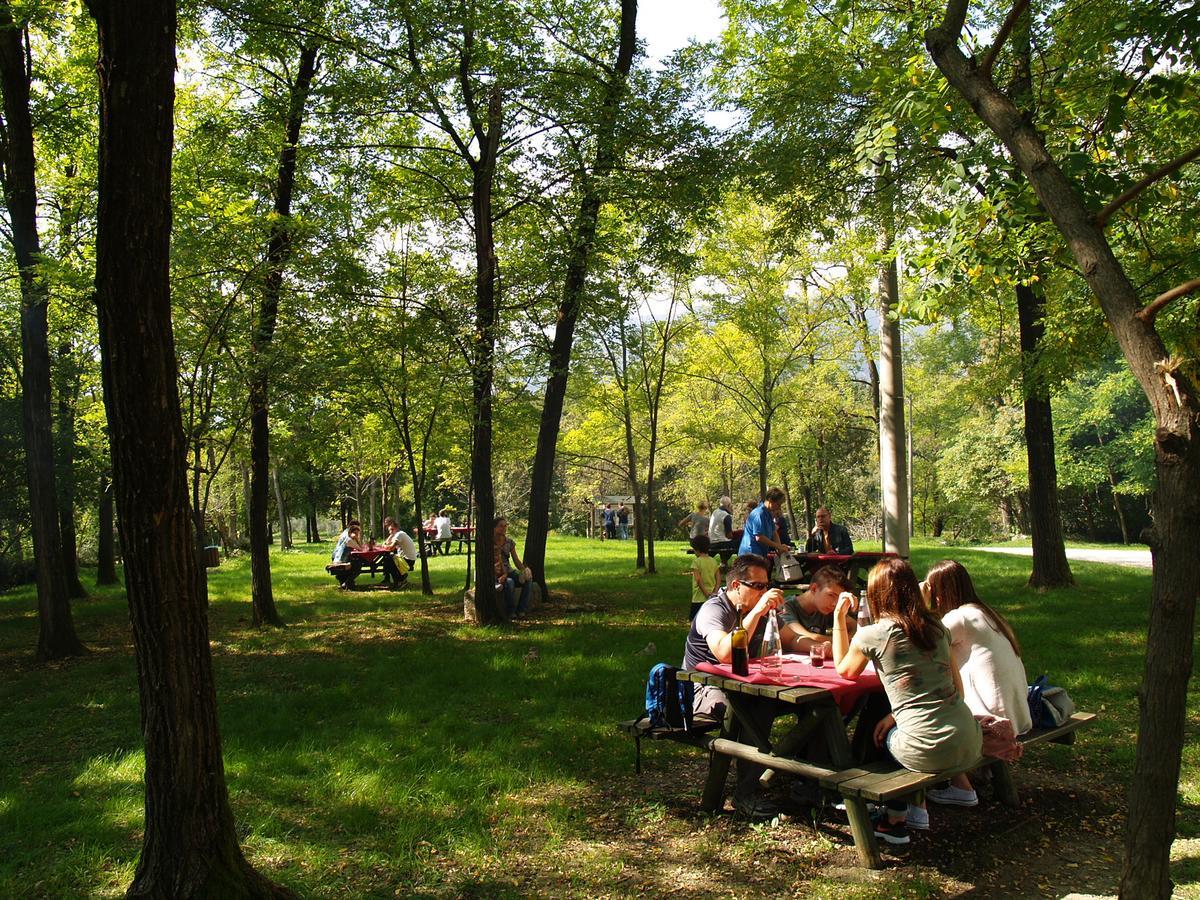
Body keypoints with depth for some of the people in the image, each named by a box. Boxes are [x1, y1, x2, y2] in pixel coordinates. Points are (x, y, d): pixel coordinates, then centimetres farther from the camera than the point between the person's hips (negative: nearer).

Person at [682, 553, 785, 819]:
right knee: (753, 711, -36)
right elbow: (725, 653, -37)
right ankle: (745, 795, -23)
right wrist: (756, 612, -36)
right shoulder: (714, 610, -17)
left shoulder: (756, 610, 8)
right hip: (704, 689, -7)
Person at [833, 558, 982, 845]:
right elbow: (957, 688, 15)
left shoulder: (871, 635, -7)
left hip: (931, 752, -5)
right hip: (971, 743, 5)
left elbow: (844, 670, 13)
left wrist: (839, 616, 15)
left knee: (880, 735, 28)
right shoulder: (936, 627, 8)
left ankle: (895, 822, 34)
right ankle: (917, 809, 39)